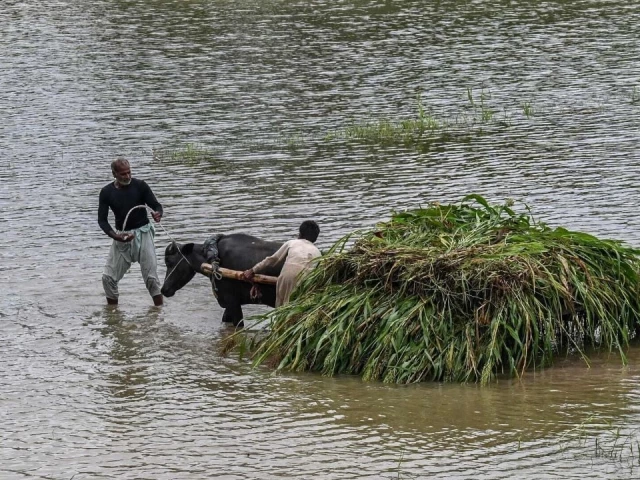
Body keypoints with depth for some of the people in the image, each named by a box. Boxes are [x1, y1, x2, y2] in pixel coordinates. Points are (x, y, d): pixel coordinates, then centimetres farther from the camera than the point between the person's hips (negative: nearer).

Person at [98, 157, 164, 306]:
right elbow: (102, 220, -1)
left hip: (142, 233, -2)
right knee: (108, 277, -1)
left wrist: (158, 214, -30)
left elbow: (156, 205, -4)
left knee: (151, 277, -8)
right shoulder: (107, 192, -1)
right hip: (122, 236, 2)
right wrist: (115, 236, -18)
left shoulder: (140, 186, -6)